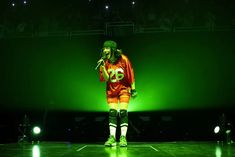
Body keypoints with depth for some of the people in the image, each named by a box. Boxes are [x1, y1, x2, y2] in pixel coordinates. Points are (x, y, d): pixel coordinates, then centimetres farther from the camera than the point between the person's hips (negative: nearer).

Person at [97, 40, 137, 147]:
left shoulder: (123, 59, -14)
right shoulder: (105, 62, -8)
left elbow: (130, 74, -6)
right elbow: (105, 79, -13)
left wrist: (133, 89, -4)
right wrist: (103, 67, -27)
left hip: (123, 89, -2)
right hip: (111, 90, 2)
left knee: (123, 112, -9)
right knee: (112, 112, -4)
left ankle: (123, 138, -3)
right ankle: (112, 138, -1)